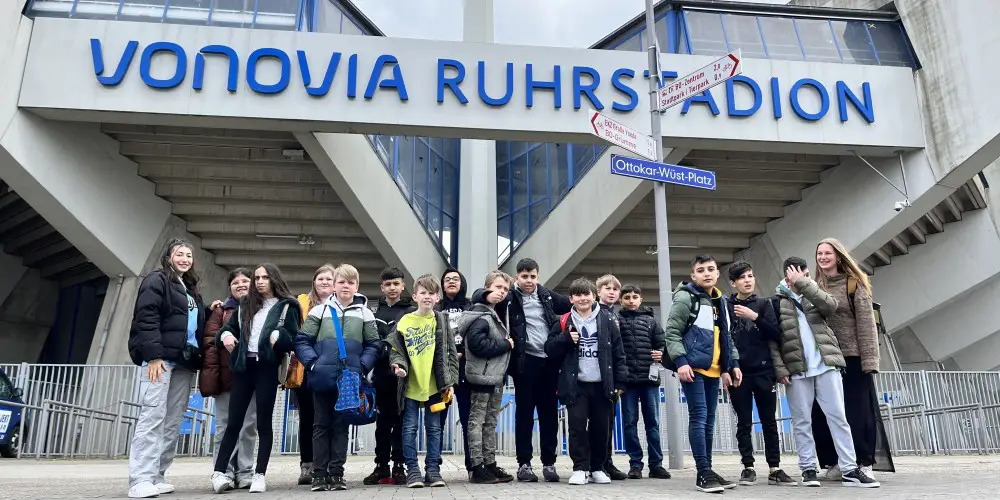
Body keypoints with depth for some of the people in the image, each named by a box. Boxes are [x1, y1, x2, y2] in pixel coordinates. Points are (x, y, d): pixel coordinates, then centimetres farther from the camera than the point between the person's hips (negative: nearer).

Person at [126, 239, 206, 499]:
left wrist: (198, 359, 12)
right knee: (153, 418, -12)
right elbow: (146, 319, -11)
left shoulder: (191, 291, 25)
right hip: (160, 358, -7)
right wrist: (153, 355, -20)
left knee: (172, 423, 4)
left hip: (184, 363, 7)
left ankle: (156, 477, 8)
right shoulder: (156, 280, 1)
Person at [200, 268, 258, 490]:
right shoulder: (221, 310, 8)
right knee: (225, 425, 3)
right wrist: (211, 374, -11)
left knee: (248, 426, 4)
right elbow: (210, 341, 0)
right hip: (227, 375, -1)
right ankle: (224, 472, 8)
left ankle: (245, 472, 11)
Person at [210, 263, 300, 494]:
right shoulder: (245, 304, 17)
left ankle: (260, 475, 7)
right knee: (234, 422, 4)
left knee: (263, 422, 2)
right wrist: (226, 335, 0)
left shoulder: (286, 306, 4)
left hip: (267, 368, -3)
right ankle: (219, 472, 6)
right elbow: (229, 327, 22)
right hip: (243, 367, 4)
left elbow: (293, 340, -1)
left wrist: (278, 336, -20)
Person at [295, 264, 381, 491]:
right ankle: (319, 473, 13)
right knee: (322, 425, 7)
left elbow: (373, 345, 5)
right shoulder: (319, 310, 3)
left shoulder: (365, 314, 6)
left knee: (341, 425, 7)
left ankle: (336, 473, 14)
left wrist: (361, 368, -8)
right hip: (323, 378, 0)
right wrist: (312, 363, -10)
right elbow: (302, 341, 2)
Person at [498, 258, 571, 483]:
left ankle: (549, 463, 17)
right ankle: (524, 463, 12)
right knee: (524, 413, 4)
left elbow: (571, 306, 21)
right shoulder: (509, 298, -2)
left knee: (549, 413, 8)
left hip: (549, 360, 3)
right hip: (525, 361, -3)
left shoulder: (547, 295, 9)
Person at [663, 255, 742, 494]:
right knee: (699, 417, -10)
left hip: (714, 369, 7)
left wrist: (732, 364, 15)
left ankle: (706, 472, 15)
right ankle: (704, 473, -8)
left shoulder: (720, 301, 17)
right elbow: (671, 332, -10)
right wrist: (680, 361, -19)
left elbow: (726, 337, 23)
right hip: (693, 367, -7)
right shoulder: (685, 297, -5)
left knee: (709, 420, 9)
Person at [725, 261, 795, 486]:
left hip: (764, 371, 1)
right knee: (744, 423, 4)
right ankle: (748, 468, 12)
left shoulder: (763, 304, 8)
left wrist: (755, 317, -15)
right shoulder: (726, 306, 4)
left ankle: (774, 469, 12)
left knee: (769, 422, 6)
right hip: (738, 373, -1)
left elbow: (776, 334, -2)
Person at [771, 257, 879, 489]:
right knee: (802, 422, 3)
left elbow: (831, 305, -11)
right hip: (796, 370, -2)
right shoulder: (777, 302, 3)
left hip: (825, 365, 2)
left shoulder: (813, 295, 12)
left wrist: (803, 283, -13)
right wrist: (780, 369, -10)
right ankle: (808, 469, 11)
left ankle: (850, 470, 5)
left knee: (838, 417, 2)